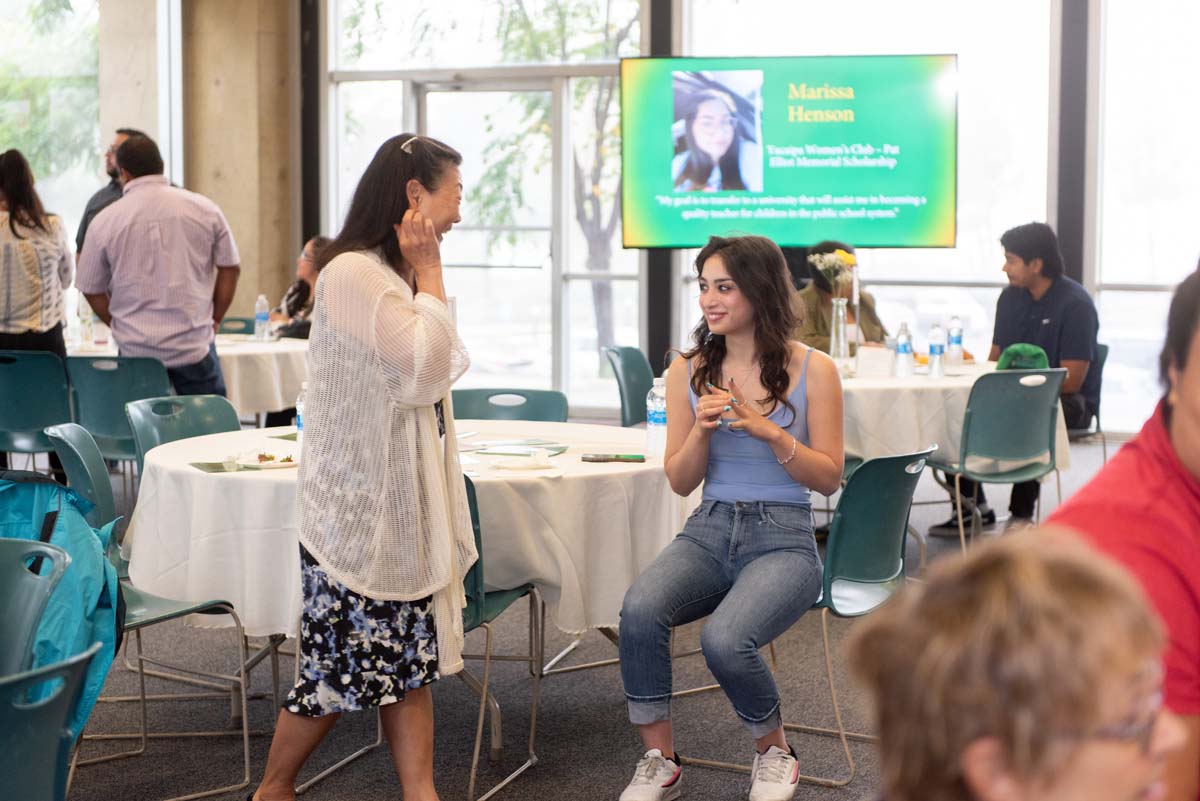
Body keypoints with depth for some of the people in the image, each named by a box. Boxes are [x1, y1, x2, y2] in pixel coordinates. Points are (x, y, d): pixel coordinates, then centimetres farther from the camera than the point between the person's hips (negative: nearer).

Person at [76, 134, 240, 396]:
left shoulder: (104, 222, 0)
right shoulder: (205, 209, 1)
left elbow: (91, 290, 6)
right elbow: (229, 268, 7)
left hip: (135, 349, 0)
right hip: (195, 345, 0)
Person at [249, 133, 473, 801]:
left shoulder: (394, 271, 13)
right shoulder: (354, 272, -18)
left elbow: (439, 369, 14)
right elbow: (428, 369, -20)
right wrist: (429, 274, -14)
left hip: (404, 498, 9)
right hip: (359, 503, -9)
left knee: (410, 652, 9)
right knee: (348, 657, 1)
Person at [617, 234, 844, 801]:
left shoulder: (813, 371, -1)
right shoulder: (689, 371, 7)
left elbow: (829, 479, 0)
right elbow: (680, 482, 9)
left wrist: (770, 433, -16)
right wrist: (702, 430, -12)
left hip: (784, 537, -3)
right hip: (710, 529, 3)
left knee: (724, 639, -31)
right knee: (640, 610, -29)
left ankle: (774, 750, 1)